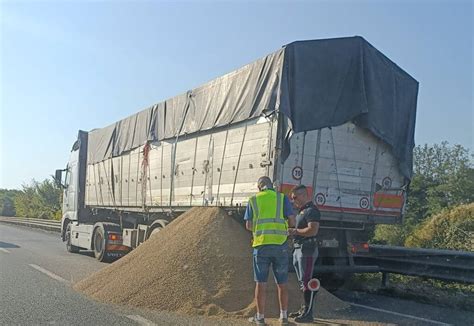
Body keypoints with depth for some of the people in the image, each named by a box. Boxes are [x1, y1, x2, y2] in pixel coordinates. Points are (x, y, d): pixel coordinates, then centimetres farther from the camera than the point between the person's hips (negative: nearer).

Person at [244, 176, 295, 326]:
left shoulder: (253, 200, 7)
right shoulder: (282, 198, 5)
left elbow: (248, 225, 6)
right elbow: (292, 221, 0)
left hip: (261, 245, 0)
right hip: (280, 244, 0)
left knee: (261, 283, 7)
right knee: (282, 283, 12)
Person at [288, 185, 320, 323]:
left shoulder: (312, 210, -12)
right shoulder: (301, 211, 19)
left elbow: (312, 230, -24)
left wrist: (295, 231, -17)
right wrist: (291, 230, 10)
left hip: (307, 250, -10)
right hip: (298, 249, 10)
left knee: (306, 281, -8)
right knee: (302, 281, 15)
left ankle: (308, 313, -4)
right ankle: (304, 308, 25)